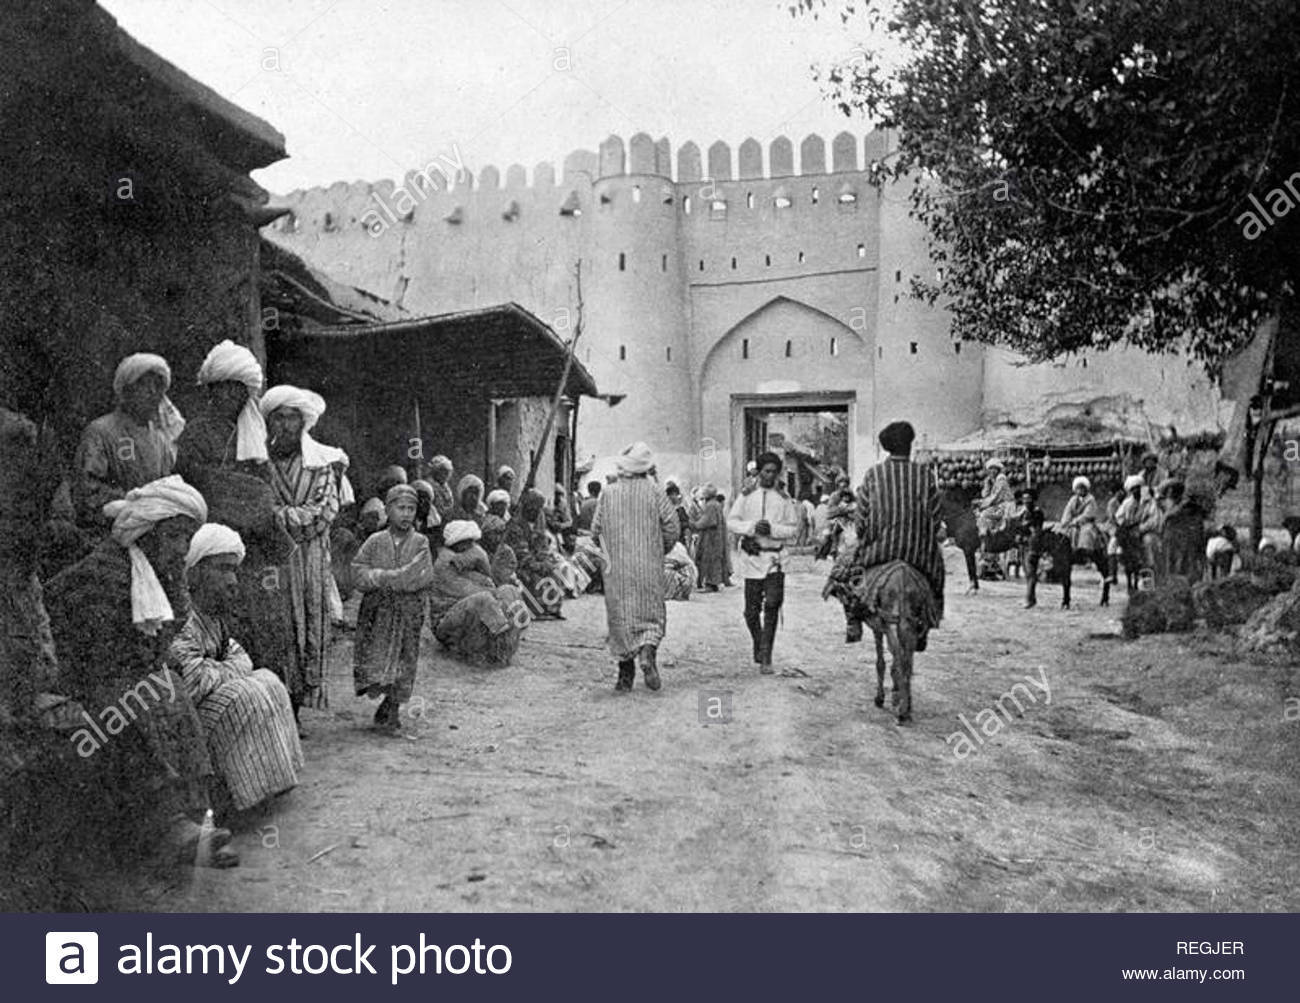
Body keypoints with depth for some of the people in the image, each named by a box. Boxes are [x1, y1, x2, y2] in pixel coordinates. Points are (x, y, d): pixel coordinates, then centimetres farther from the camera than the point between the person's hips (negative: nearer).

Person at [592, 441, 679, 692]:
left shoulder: (608, 494, 1)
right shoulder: (653, 491, -4)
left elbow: (596, 530, 4)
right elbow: (671, 525, -5)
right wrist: (662, 549, 12)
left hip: (616, 568, 1)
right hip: (649, 566, -1)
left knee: (620, 616, 9)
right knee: (652, 613, 10)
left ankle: (625, 673, 10)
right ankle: (647, 652, -16)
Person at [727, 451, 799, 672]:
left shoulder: (784, 498, 7)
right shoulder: (746, 495, 7)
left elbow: (793, 527, 5)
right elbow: (731, 522, 5)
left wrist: (772, 529, -13)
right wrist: (752, 527, -13)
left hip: (774, 557, -1)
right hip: (751, 556, 1)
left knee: (772, 605, -13)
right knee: (752, 609, 5)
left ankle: (766, 658, -9)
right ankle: (758, 644, 32)